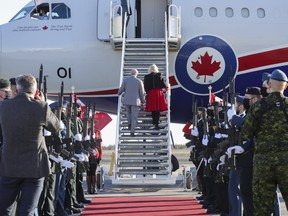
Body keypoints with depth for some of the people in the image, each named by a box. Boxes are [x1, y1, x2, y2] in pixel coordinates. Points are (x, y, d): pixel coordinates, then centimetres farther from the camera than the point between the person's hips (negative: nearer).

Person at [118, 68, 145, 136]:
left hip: (127, 101, 2)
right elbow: (142, 93, 0)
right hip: (135, 101, -2)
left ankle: (129, 124, 14)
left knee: (129, 112, 30)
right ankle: (132, 132, 0)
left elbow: (121, 90, 5)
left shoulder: (125, 80, -1)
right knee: (134, 117, 5)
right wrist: (143, 101, 17)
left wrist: (119, 93, 30)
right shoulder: (139, 81, -4)